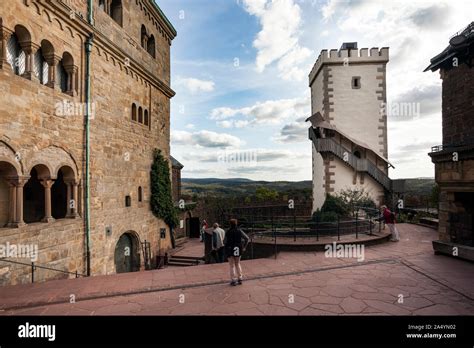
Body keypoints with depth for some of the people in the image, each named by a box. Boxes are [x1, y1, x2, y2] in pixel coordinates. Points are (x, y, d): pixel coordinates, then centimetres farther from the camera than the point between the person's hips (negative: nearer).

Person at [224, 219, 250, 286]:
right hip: (238, 250, 3)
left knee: (232, 266, 8)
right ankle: (240, 279, 19)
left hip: (230, 250, -3)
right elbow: (247, 238, -5)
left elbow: (225, 242, -11)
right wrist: (244, 247, 2)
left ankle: (233, 281, 11)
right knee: (238, 264, 20)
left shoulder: (228, 232, -14)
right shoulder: (239, 231, -4)